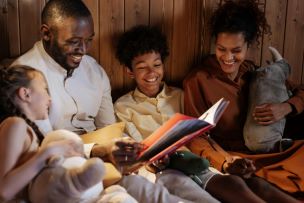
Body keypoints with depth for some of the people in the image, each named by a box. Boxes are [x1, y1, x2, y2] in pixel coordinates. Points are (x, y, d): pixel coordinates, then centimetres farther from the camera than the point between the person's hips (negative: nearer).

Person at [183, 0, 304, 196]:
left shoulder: (254, 71, 8)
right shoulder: (198, 80, -5)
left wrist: (284, 108, -9)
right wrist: (224, 162, -25)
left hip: (270, 151, 6)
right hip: (235, 158, -6)